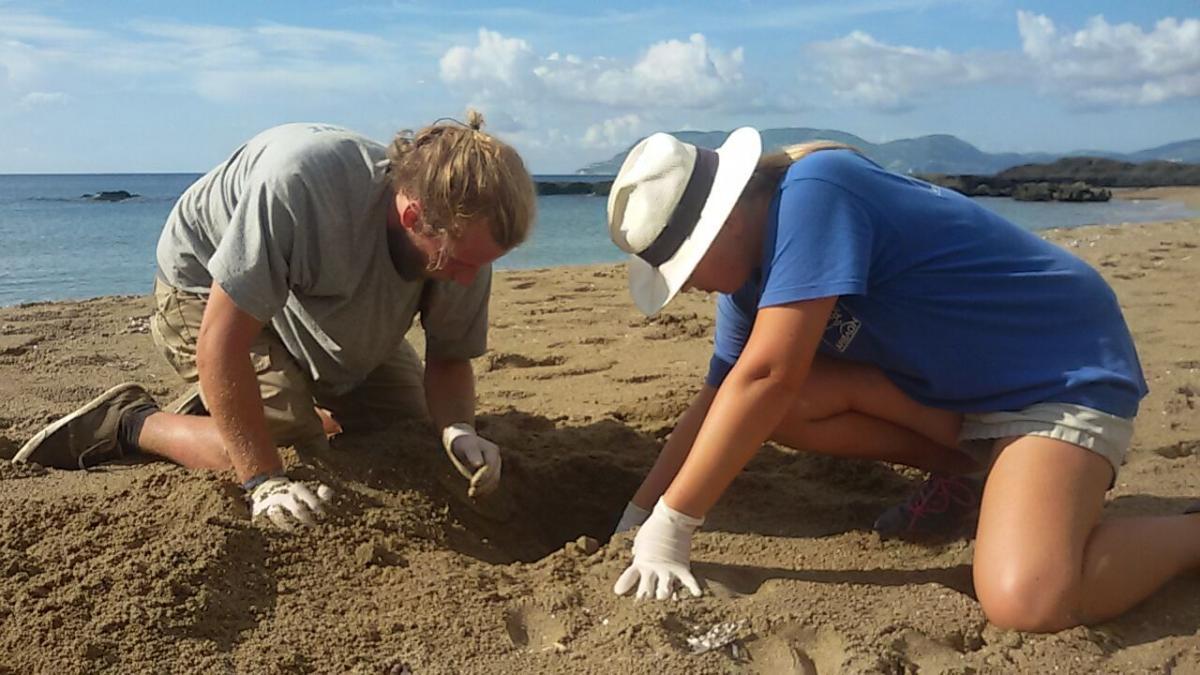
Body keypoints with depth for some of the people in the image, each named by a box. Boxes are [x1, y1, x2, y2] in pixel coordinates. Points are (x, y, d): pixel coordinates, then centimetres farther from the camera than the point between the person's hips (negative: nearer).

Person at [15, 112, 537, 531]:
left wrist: (457, 430, -33)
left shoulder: (461, 235, -26)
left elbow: (449, 359, -12)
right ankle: (130, 423, 1)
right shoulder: (299, 184, -44)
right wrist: (266, 482, -38)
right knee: (292, 450, -23)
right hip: (208, 291, -6)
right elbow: (221, 343, -39)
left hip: (333, 311, 6)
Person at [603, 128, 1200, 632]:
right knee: (776, 404, -9)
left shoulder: (811, 192, -28)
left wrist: (669, 526, -27)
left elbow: (767, 377, -34)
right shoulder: (754, 268, 0)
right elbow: (718, 402, 4)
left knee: (1025, 601, -29)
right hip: (955, 385, 8)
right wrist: (635, 519, 0)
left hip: (1065, 368, -8)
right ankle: (967, 463, 9)